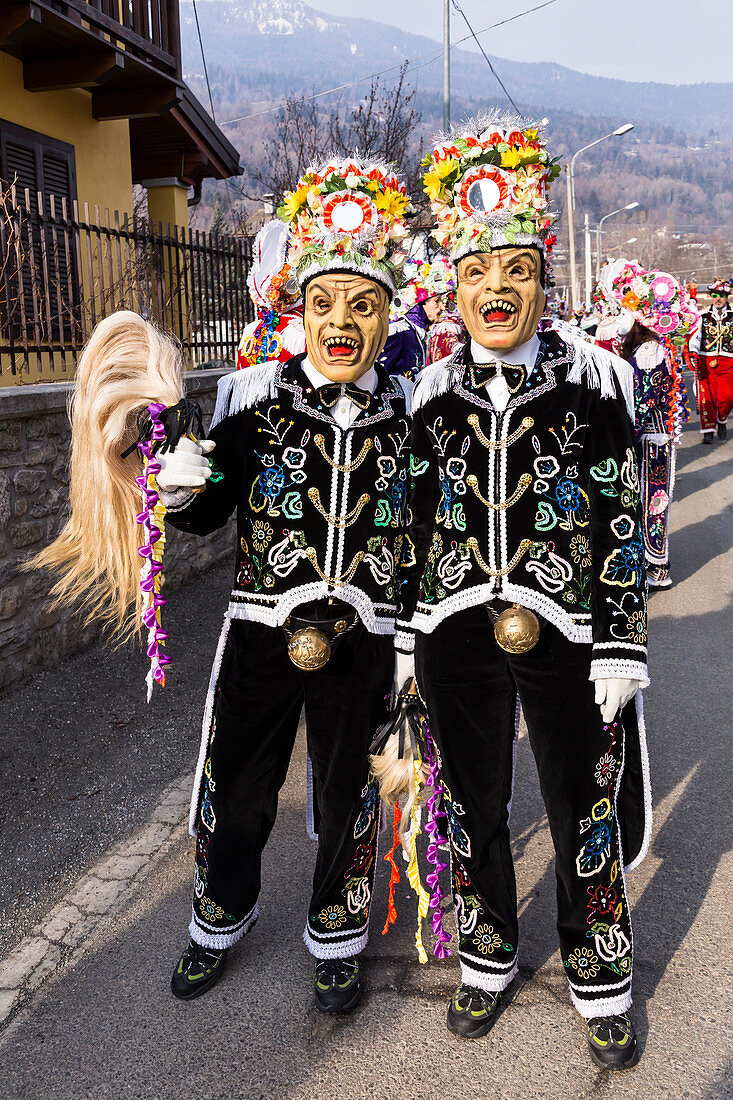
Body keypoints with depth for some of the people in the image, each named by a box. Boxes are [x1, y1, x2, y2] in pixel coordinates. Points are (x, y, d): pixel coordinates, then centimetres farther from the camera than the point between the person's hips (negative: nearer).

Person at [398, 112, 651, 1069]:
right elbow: (417, 525, 7)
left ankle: (600, 976, 38)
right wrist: (409, 634, 7)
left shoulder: (595, 379, -5)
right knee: (473, 807, 16)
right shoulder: (430, 393, 1)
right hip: (458, 642, 2)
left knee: (584, 816, 12)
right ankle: (488, 953, 41)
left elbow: (624, 522, -4)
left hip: (566, 641, -2)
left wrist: (621, 648, -8)